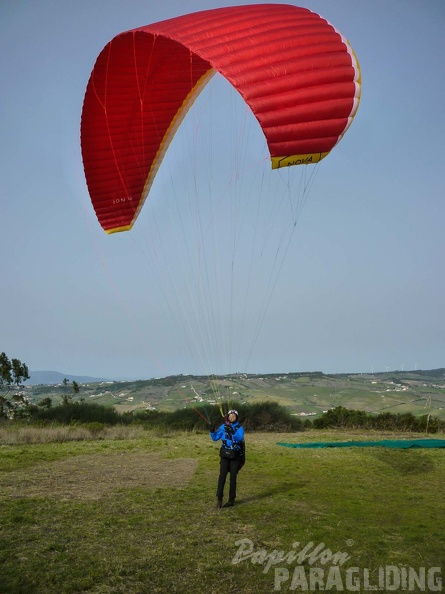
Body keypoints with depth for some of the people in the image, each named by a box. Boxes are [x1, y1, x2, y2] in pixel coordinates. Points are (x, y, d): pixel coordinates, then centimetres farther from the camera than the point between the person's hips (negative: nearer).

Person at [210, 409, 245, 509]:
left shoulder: (239, 428, -3)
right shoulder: (223, 426, 4)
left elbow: (239, 438, -22)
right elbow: (215, 438, 4)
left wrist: (232, 432, -37)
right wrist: (212, 431, -15)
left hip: (235, 456, -1)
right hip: (225, 455, 1)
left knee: (233, 477, 5)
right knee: (222, 475, -10)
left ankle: (231, 500, 14)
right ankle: (219, 498, -8)